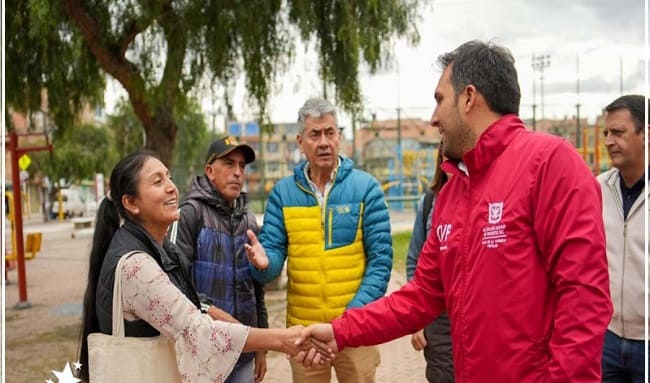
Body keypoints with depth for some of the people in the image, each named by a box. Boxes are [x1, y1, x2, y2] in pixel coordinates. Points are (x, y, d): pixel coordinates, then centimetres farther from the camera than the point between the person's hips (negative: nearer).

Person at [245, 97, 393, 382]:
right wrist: (263, 262, -22)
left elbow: (381, 257, -6)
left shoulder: (366, 187, -3)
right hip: (302, 328, 2)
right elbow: (274, 250, 2)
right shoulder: (283, 192, 3)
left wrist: (356, 311, -15)